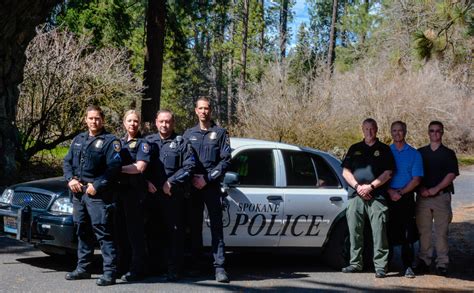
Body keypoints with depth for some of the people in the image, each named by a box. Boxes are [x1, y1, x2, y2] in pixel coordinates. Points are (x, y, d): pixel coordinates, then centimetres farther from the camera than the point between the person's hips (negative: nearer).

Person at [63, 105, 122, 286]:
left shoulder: (110, 141, -3)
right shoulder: (78, 140, 18)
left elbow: (114, 167, -13)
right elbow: (67, 162, 18)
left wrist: (97, 186, -17)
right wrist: (71, 179, -1)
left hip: (98, 194, -7)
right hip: (78, 193, 7)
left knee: (103, 233, -11)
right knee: (83, 232, 14)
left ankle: (110, 272, -12)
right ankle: (83, 268, 23)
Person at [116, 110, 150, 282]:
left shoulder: (142, 143, 0)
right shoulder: (119, 142, 20)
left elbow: (140, 167, -12)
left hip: (134, 191, -6)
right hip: (119, 189, 6)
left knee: (135, 231, -6)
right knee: (120, 230, 9)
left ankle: (136, 270, -5)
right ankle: (123, 266, 16)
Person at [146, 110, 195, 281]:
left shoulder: (181, 143, 6)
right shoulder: (149, 141, 16)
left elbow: (189, 165, -4)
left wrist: (171, 182, -10)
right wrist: (147, 182, -5)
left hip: (174, 195, -3)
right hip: (152, 194, 3)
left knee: (175, 232, -4)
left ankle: (174, 270, -1)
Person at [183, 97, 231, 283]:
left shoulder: (220, 133, 6)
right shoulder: (189, 134, 14)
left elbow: (226, 160, -2)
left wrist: (207, 179, -10)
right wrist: (192, 178, -7)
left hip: (212, 186, -3)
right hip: (193, 186, 3)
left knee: (216, 225, -8)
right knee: (194, 225, 6)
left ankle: (219, 266, -11)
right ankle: (195, 262, 13)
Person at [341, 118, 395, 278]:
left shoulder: (384, 149, 9)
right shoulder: (355, 149, 17)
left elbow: (388, 173, 1)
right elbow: (345, 171, 11)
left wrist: (370, 186, -9)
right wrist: (357, 186, -5)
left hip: (377, 196, -3)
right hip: (356, 195, 3)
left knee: (379, 232, -7)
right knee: (355, 231, 6)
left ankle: (380, 266, -5)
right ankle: (355, 263, 16)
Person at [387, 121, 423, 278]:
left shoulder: (414, 154, 8)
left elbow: (416, 179, 1)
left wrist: (400, 192, -9)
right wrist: (390, 192, -10)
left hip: (406, 198, -1)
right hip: (388, 197, 1)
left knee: (407, 234, -5)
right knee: (388, 233, 2)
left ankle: (407, 266, -2)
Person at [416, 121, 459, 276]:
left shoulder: (448, 153, 7)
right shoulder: (420, 153, 14)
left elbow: (452, 174, -2)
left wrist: (435, 189, -11)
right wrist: (422, 188, -5)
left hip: (442, 196, -2)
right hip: (422, 197, 2)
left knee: (441, 231, -3)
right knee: (423, 230, 2)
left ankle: (442, 263, 1)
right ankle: (424, 260, 10)